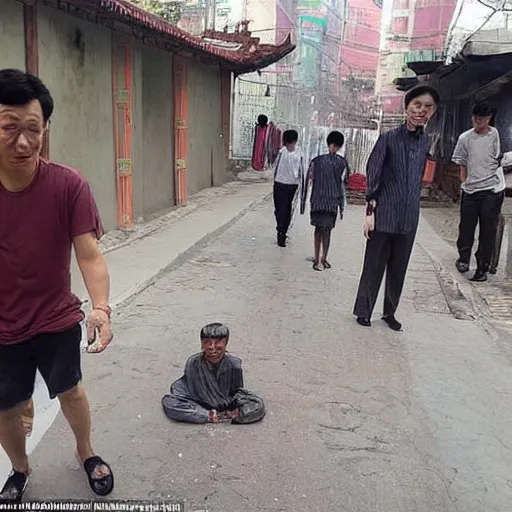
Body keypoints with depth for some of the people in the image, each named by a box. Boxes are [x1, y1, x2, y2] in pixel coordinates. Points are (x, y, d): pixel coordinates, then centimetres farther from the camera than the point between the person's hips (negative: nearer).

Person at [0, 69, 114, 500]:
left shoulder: (68, 186, -18)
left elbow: (89, 255, -22)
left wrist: (101, 308, -38)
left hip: (57, 320, -1)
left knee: (70, 390, 22)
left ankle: (86, 452, 50)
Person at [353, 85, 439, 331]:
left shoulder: (425, 141, 7)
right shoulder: (388, 138, -8)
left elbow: (418, 179, 14)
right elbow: (373, 176, -10)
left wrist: (412, 208, 13)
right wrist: (370, 211, -13)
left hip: (409, 218, 5)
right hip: (384, 215, -5)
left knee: (398, 268, 14)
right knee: (374, 266, 5)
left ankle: (390, 312, 29)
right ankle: (363, 311, 20)